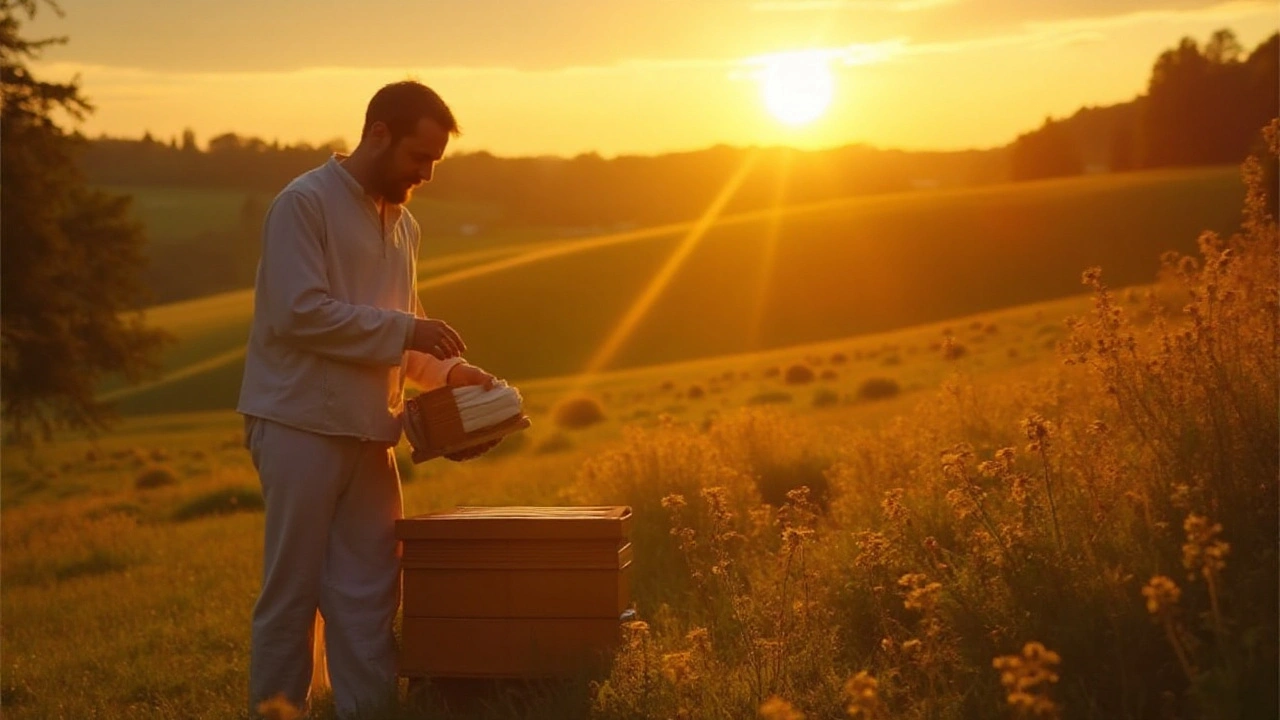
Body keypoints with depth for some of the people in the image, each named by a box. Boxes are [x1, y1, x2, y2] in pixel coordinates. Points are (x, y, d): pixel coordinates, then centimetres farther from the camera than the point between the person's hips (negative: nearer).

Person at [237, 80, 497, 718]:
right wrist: (404, 329, -17)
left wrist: (448, 368, 7)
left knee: (369, 595, 5)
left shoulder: (403, 225, 17)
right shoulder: (304, 204, -7)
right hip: (301, 426, -7)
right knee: (291, 593, 0)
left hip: (367, 433, 7)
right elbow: (300, 312, -18)